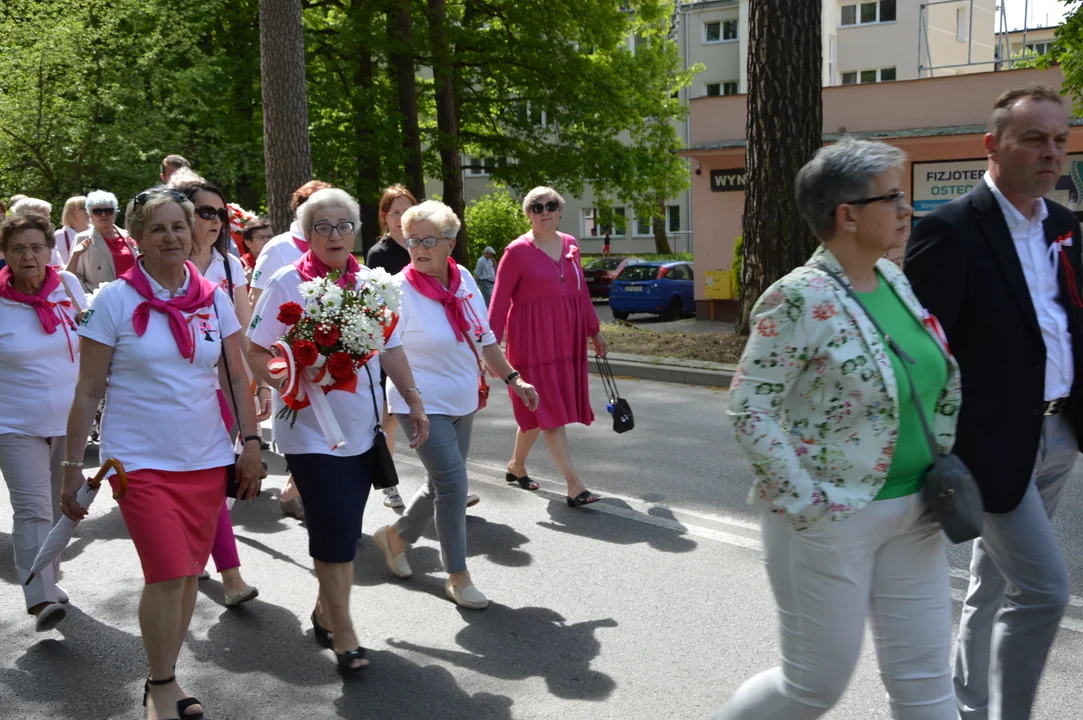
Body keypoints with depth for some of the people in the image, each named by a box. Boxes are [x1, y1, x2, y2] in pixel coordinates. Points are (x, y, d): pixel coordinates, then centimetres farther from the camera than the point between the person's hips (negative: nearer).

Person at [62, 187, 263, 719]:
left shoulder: (213, 298, 4)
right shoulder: (114, 300, -5)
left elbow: (235, 378, 9)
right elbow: (87, 390, -3)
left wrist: (250, 443, 4)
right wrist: (72, 465, -4)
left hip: (206, 459, 4)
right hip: (141, 461, -3)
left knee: (187, 573, 9)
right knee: (167, 574, -9)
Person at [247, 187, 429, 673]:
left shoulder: (368, 284, 5)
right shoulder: (287, 284, -8)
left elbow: (391, 348, 11)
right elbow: (254, 353, -6)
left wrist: (414, 401, 7)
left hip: (362, 429, 5)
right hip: (310, 430, -5)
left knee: (344, 531, 13)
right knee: (336, 532, -5)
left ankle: (325, 610, 33)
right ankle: (343, 633, 8)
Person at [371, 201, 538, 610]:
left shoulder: (464, 280, 1)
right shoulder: (400, 291, -16)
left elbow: (484, 338, 11)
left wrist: (513, 379, 11)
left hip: (463, 403, 7)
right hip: (423, 405, -7)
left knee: (442, 485, 16)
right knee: (453, 484, -10)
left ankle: (395, 537, 40)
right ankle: (458, 578, 5)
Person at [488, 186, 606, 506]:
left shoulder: (570, 245, 9)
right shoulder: (518, 251, -9)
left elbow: (581, 291, 17)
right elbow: (500, 300, -9)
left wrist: (594, 330, 20)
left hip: (566, 338, 6)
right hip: (533, 340, -6)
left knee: (540, 411, 13)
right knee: (549, 411, -6)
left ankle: (516, 465, 33)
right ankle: (574, 486, -7)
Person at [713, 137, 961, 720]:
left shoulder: (893, 279, 6)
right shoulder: (798, 300, -18)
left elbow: (941, 377, 20)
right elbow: (749, 411, -19)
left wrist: (944, 462, 11)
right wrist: (807, 507, -18)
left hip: (911, 515, 7)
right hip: (833, 521, -7)